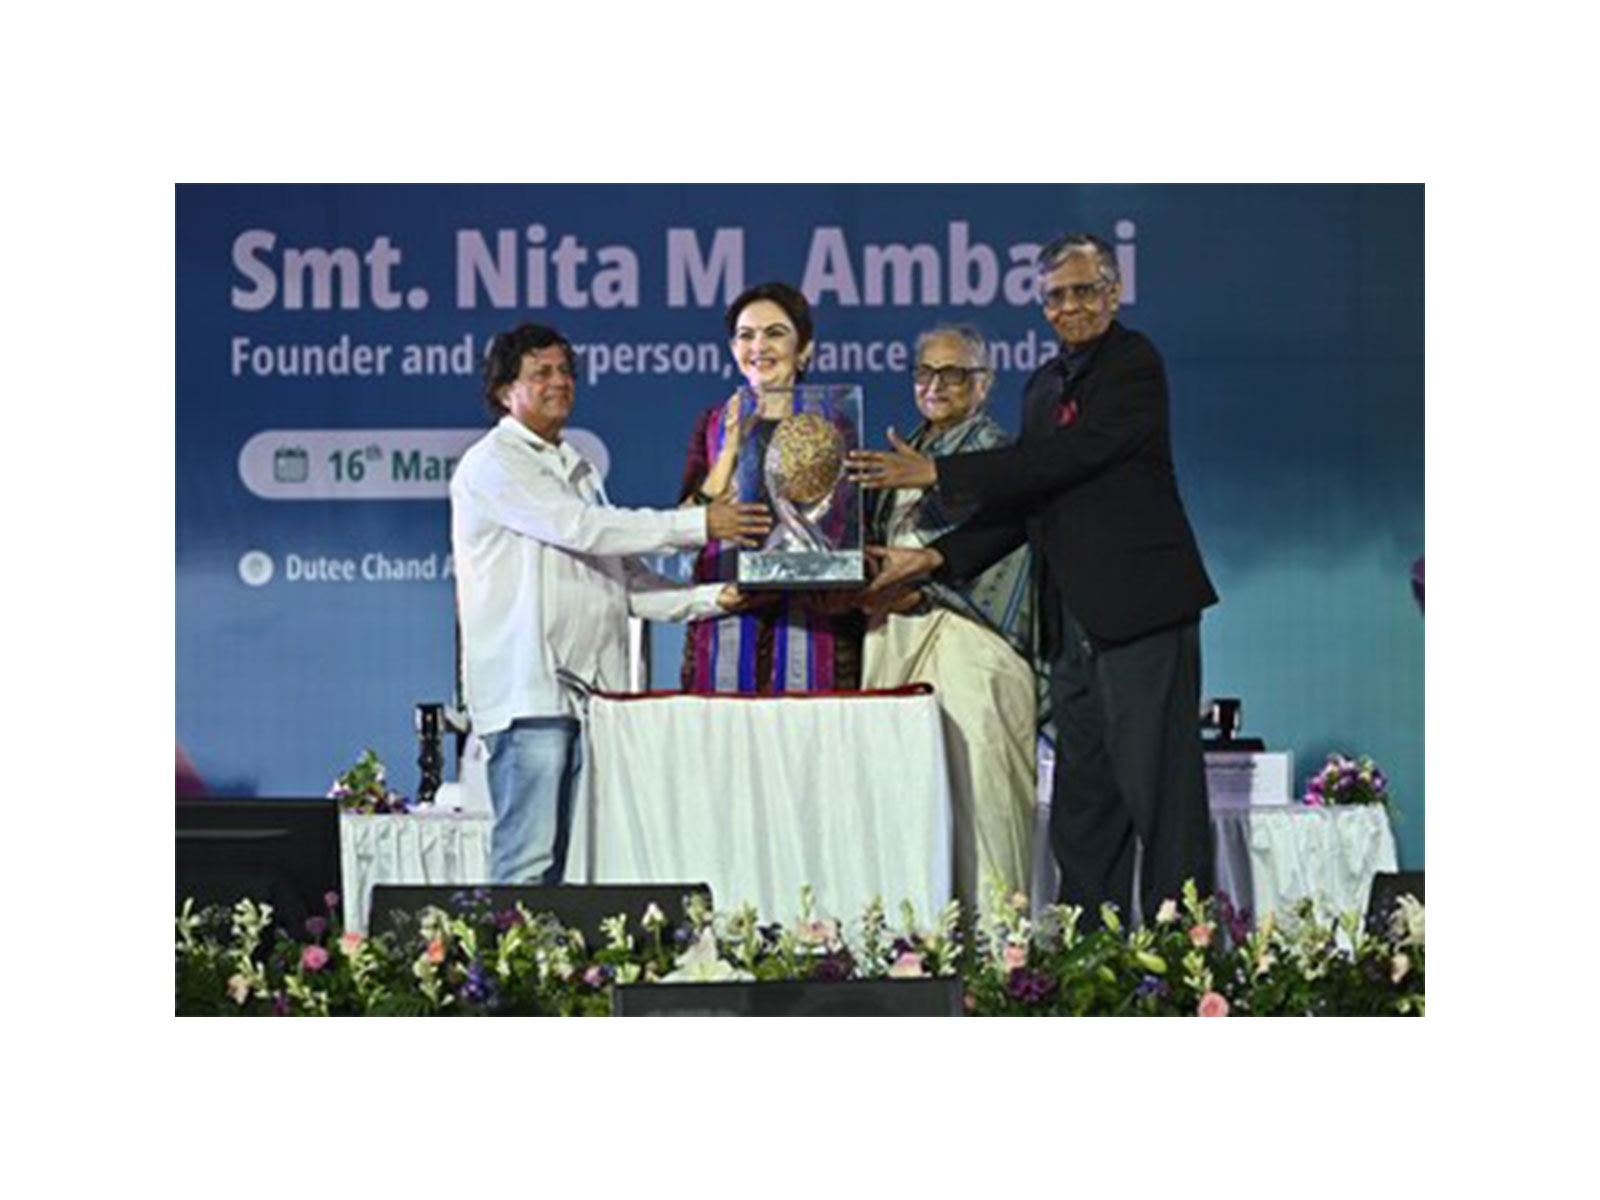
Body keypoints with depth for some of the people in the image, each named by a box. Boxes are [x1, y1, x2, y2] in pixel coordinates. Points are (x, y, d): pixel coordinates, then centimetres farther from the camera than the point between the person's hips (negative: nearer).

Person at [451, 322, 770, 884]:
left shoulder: (576, 469, 24)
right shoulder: (492, 464, -2)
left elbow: (621, 579, 20)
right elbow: (579, 528, -14)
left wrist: (711, 598, 5)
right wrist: (697, 524, -12)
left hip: (591, 690, 8)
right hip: (528, 693, -8)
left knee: (579, 863, 2)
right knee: (528, 864, -12)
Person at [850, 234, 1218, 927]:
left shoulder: (1134, 364, -8)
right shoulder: (1045, 384, 18)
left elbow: (1061, 461, -17)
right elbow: (1025, 505, 17)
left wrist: (937, 474, -14)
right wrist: (935, 559, 5)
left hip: (1139, 610, -8)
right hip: (1075, 625, 9)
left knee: (1160, 792, -8)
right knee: (1082, 805, 9)